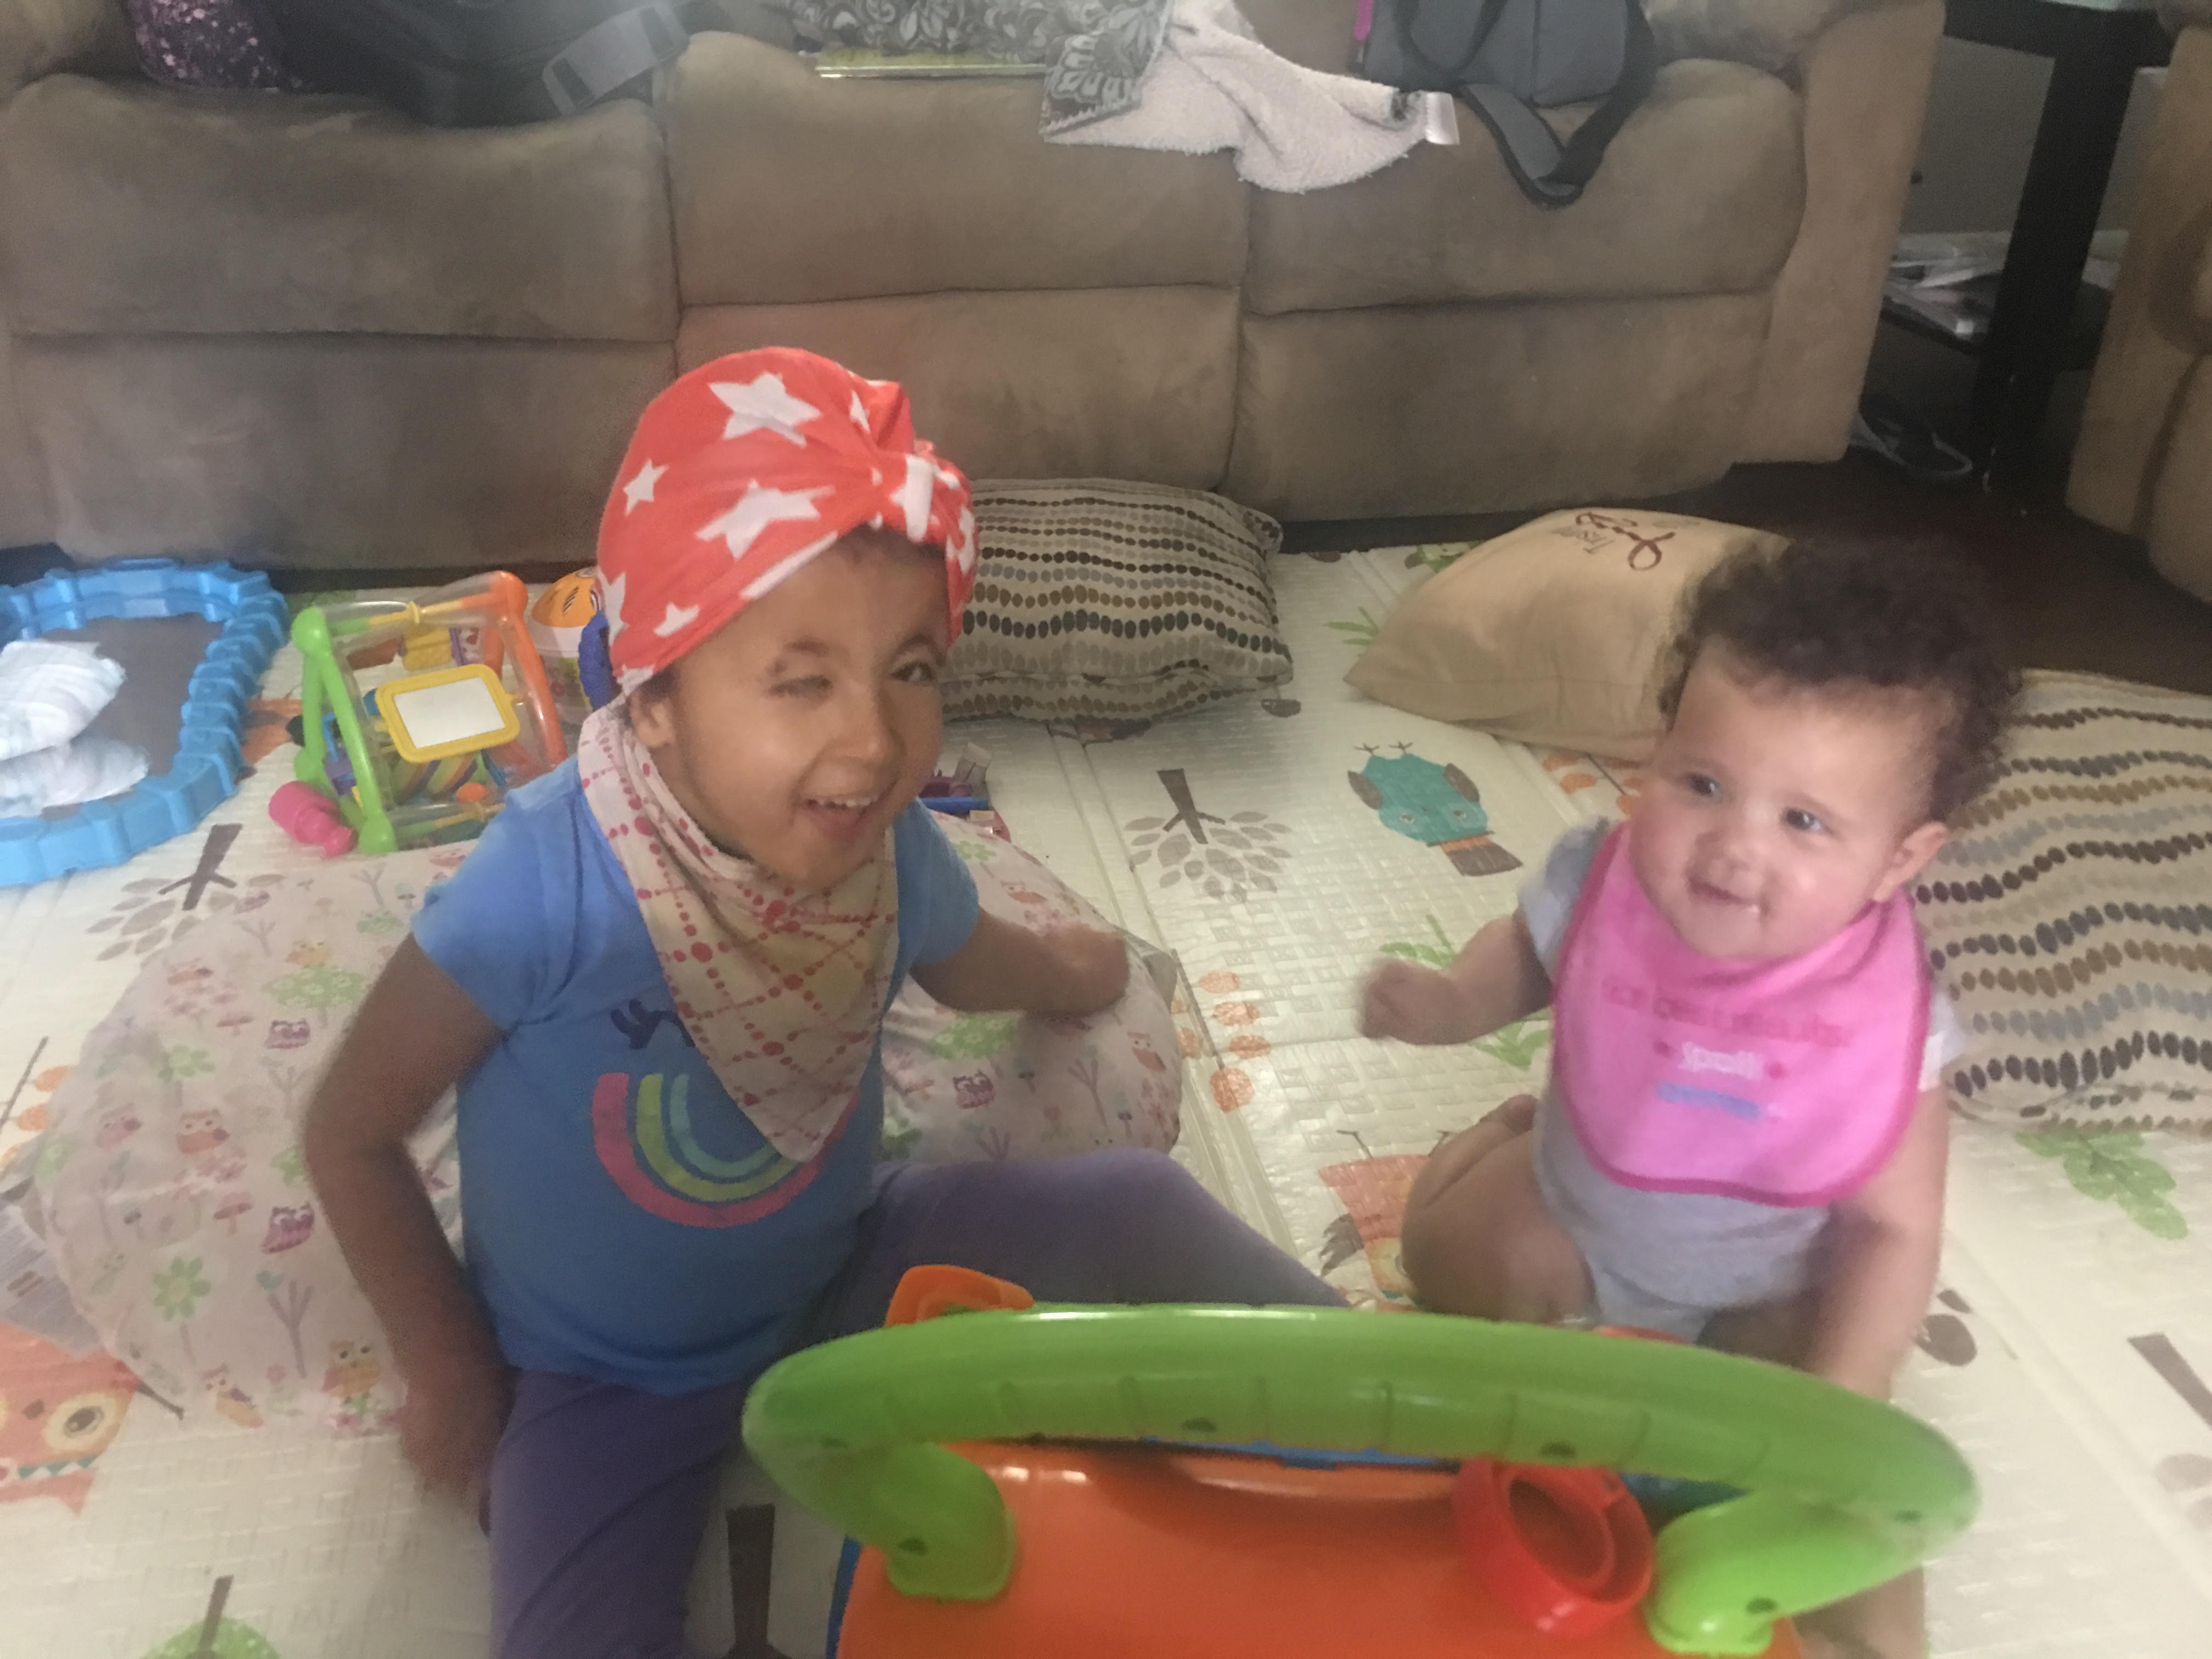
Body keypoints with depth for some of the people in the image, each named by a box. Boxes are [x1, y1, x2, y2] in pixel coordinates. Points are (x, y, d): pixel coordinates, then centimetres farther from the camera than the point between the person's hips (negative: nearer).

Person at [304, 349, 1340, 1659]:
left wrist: (1075, 973, 30)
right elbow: (353, 1133, -18)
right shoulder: (551, 884, -33)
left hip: (839, 1275, 4)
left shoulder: (888, 849, -17)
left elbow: (967, 960, 10)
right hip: (608, 1380, -3)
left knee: (1138, 1205, -6)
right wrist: (451, 1371, -10)